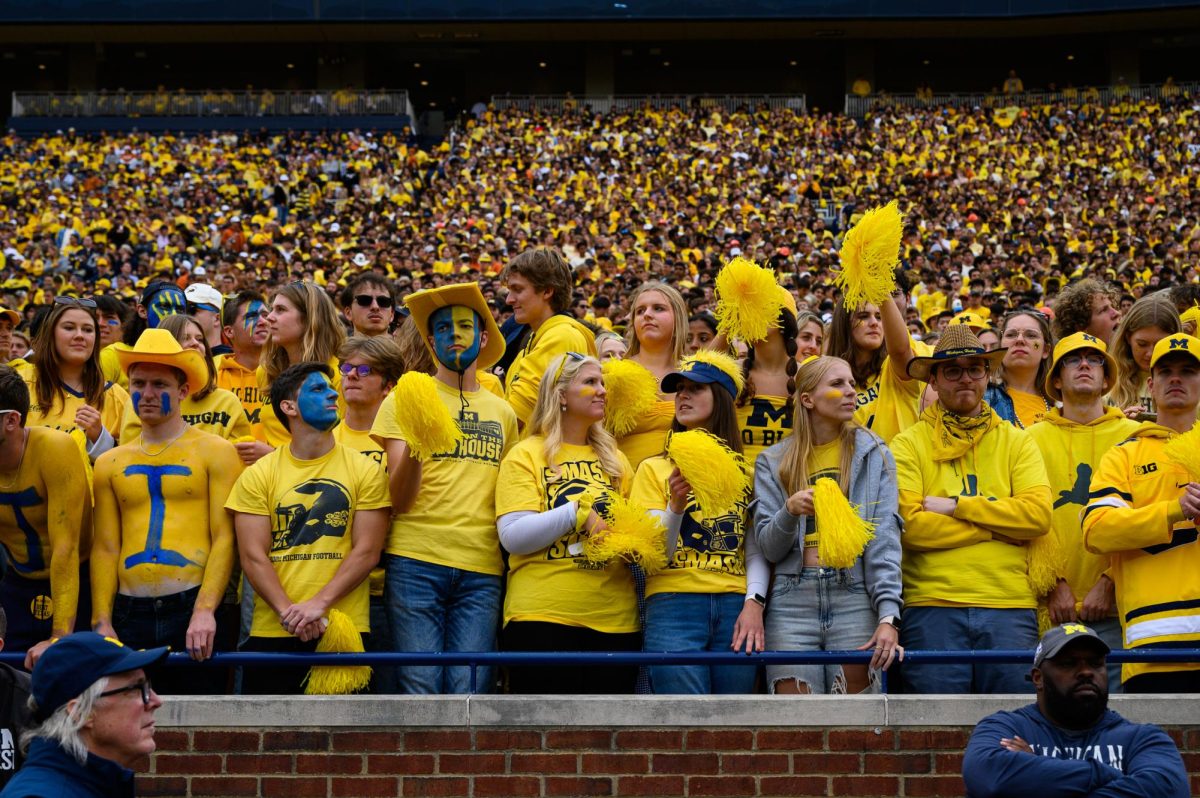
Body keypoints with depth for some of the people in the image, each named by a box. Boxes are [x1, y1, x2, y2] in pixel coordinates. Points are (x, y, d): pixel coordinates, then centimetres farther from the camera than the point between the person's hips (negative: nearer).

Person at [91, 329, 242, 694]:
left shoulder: (216, 452, 3)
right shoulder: (111, 463, 14)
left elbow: (225, 538, -4)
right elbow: (104, 548, 10)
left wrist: (205, 610, -15)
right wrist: (101, 621, 0)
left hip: (195, 610, -3)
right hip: (129, 614, 3)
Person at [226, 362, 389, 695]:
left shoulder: (365, 471, 5)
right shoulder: (257, 476, 5)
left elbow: (367, 552, -1)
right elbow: (253, 557, -1)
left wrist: (320, 603, -14)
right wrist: (288, 611, -15)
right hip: (271, 633, 0)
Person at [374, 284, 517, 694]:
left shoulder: (502, 412, 17)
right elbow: (400, 501, -3)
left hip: (482, 570, 2)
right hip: (417, 564, -2)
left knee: (469, 690, -5)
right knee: (420, 687, -7)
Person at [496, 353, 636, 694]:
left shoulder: (615, 459, 17)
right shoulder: (526, 455, 1)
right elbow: (513, 537, -10)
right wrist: (577, 513, -17)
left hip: (615, 617, 5)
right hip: (543, 616, -5)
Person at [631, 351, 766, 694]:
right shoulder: (655, 469, 10)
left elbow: (757, 550, 8)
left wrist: (754, 603, -8)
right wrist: (675, 507, -17)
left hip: (736, 609, 2)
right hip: (674, 605, -2)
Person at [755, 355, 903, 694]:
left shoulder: (873, 455, 7)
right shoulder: (772, 462, 10)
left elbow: (884, 539, -1)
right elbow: (769, 548, 4)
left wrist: (888, 617, -13)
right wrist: (790, 511, -17)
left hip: (854, 599, 0)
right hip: (792, 602, 1)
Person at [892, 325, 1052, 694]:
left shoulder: (1016, 442, 13)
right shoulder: (908, 444, 6)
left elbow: (1039, 514, -2)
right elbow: (909, 524, -9)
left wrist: (956, 506, -7)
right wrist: (998, 527, -5)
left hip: (1010, 608, 2)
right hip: (932, 606, -2)